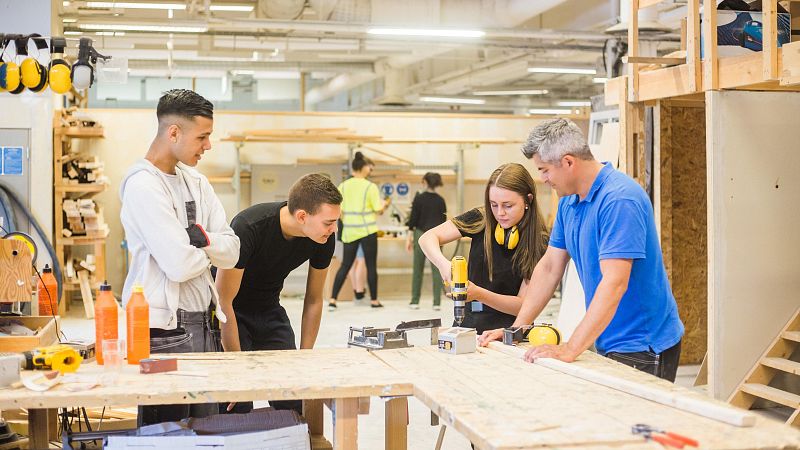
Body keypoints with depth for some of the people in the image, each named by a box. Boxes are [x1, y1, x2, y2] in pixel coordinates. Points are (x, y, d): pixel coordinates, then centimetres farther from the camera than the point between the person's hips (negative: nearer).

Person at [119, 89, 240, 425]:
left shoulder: (195, 182, 12)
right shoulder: (143, 185, -13)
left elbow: (231, 254, 6)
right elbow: (180, 265, -20)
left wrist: (202, 238, -14)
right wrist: (210, 250, 0)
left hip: (203, 322, 8)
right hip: (165, 330, -8)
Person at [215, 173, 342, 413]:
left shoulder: (325, 238, -16)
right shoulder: (248, 228, -32)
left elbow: (314, 300, -2)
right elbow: (224, 301, -25)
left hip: (269, 311, 5)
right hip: (229, 312, -4)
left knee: (294, 404, -3)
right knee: (238, 406, -12)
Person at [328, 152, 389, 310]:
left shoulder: (343, 186, 1)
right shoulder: (370, 186, -9)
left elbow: (338, 210, 3)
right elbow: (378, 209, -7)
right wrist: (384, 204, 13)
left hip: (349, 231, 4)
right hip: (367, 230, -4)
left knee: (345, 265, 9)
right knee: (371, 266, 8)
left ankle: (332, 300, 2)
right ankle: (374, 300, 15)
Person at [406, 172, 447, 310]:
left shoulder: (419, 198, -6)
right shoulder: (441, 200, 3)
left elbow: (413, 218, -7)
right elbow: (444, 220, 7)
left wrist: (409, 237, -1)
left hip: (421, 234, -2)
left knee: (418, 269, 7)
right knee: (436, 269, 2)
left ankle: (415, 301, 10)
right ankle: (437, 302, 0)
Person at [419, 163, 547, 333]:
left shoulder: (538, 241, -7)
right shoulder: (482, 219, -2)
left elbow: (523, 305, -9)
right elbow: (428, 238, -5)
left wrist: (479, 294, -23)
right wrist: (443, 263, -26)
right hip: (469, 323, 3)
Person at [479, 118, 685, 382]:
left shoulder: (619, 199, -23)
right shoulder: (569, 201, 7)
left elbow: (614, 283, -30)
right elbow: (549, 268, 12)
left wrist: (569, 350, -34)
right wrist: (516, 329, 7)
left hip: (642, 350, -8)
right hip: (607, 342, 8)